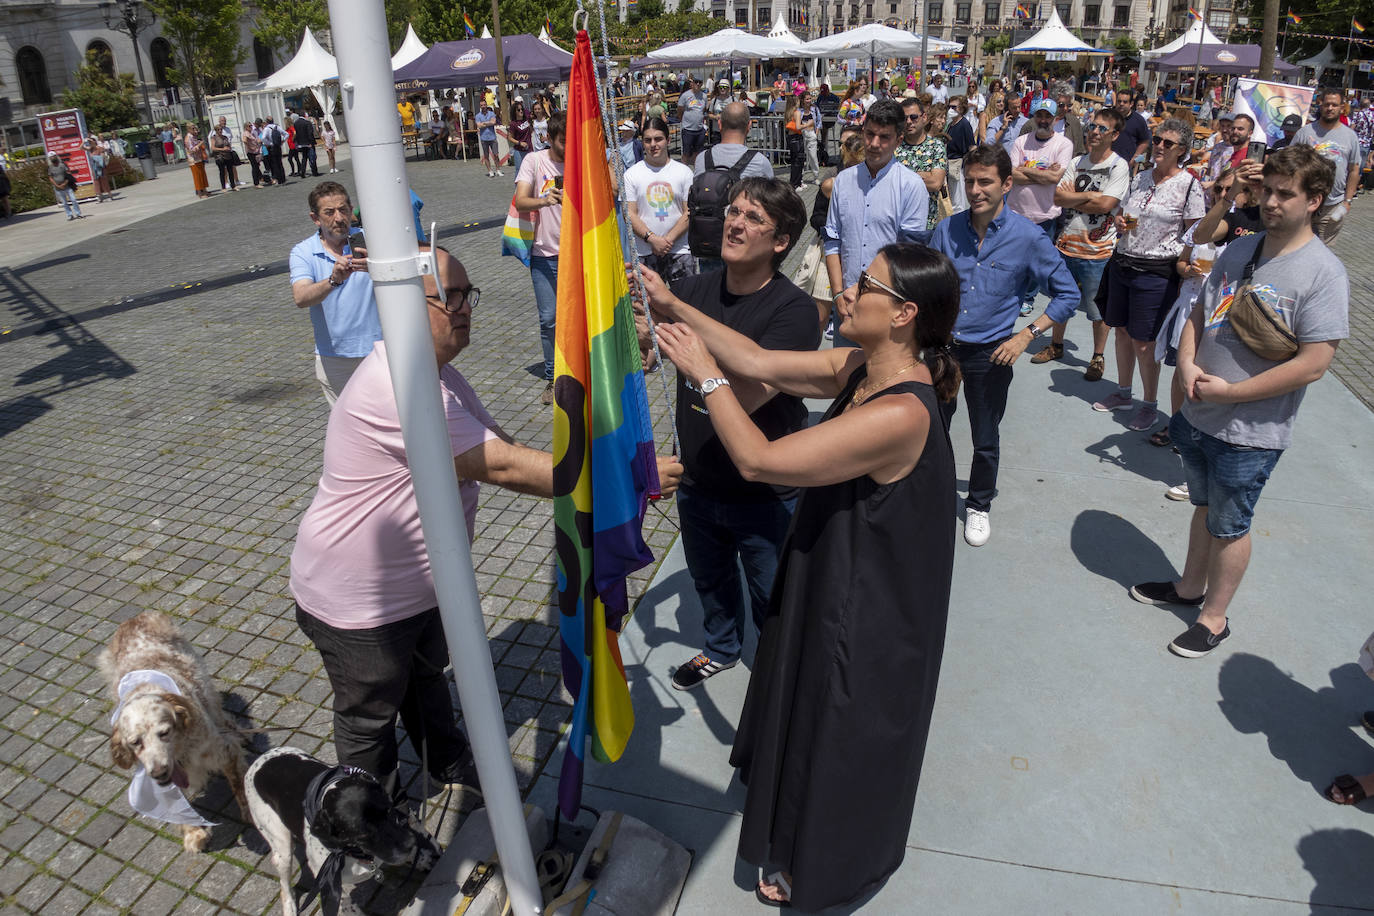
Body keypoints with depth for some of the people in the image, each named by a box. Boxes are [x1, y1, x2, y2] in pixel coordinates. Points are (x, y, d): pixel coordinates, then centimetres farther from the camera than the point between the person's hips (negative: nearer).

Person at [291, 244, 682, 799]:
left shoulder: (439, 375, 1)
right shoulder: (398, 389, -34)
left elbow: (503, 450, 2)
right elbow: (503, 467, -36)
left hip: (420, 582, 9)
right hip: (358, 604, -9)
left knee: (428, 676, 30)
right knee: (370, 715, 16)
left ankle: (451, 768, 55)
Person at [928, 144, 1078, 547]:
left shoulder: (1028, 237, -10)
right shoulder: (946, 230, -3)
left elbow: (1067, 294, -2)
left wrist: (1026, 335, -11)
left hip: (989, 353, -2)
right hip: (942, 345, 2)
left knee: (986, 440, 12)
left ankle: (979, 506, 34)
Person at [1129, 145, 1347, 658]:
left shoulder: (1323, 273, -17)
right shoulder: (1239, 250, 3)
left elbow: (1313, 364, -21)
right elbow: (1199, 314, 10)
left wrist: (1229, 392, -20)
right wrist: (1187, 364, -9)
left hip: (1250, 431, -6)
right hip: (1198, 414, 6)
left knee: (1229, 525, 10)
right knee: (1204, 506, 23)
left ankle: (1214, 618, 29)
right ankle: (1190, 587, 43)